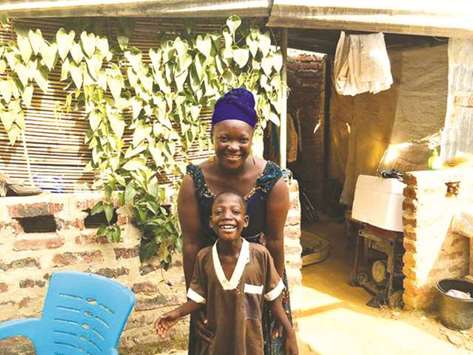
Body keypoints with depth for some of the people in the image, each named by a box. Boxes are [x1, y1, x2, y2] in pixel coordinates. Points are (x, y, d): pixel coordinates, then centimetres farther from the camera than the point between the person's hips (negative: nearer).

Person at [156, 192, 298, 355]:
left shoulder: (260, 255, -17)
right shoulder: (203, 257, -12)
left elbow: (273, 299, -7)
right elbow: (199, 298, 0)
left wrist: (290, 334, -4)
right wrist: (178, 313, -14)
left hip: (250, 341, -1)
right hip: (215, 340, 1)